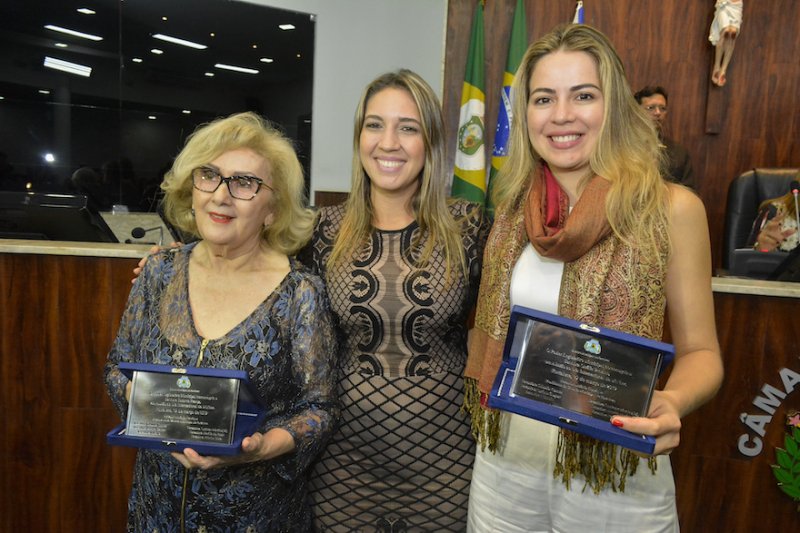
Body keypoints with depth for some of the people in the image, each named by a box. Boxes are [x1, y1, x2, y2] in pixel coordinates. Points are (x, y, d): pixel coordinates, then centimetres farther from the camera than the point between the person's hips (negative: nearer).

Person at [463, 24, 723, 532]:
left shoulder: (671, 208, -11)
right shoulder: (513, 206, 0)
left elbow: (700, 350, -5)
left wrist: (672, 404, -24)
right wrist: (476, 410, 3)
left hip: (615, 469, -3)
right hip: (505, 457, 4)